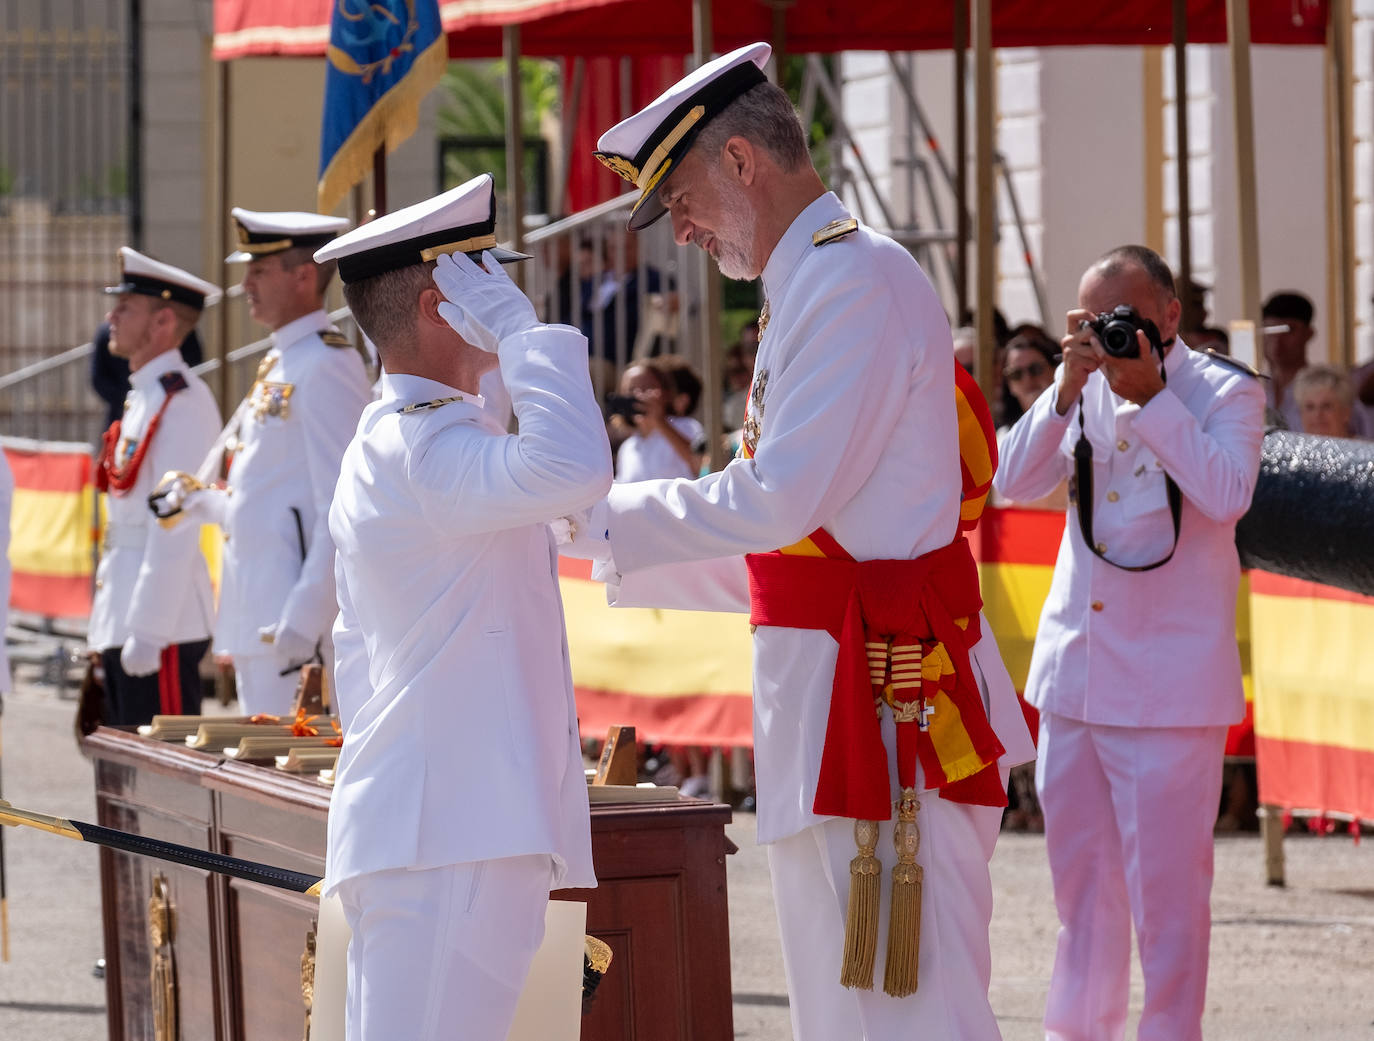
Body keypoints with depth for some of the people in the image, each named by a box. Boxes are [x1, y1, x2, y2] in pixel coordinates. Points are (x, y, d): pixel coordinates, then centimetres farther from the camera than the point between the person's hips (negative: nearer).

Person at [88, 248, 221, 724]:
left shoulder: (183, 402, -13)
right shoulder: (143, 398, 17)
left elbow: (176, 527, -19)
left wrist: (148, 631, -22)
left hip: (163, 622, -10)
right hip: (122, 624, 10)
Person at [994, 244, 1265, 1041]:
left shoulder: (1226, 392, -4)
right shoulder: (1085, 390, 10)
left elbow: (1227, 495, -21)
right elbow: (1015, 484, -1)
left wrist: (1150, 396, -23)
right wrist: (1067, 388, -12)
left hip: (1170, 684, -5)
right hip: (1076, 671, 5)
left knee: (1168, 881, -6)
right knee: (1081, 870, 13)